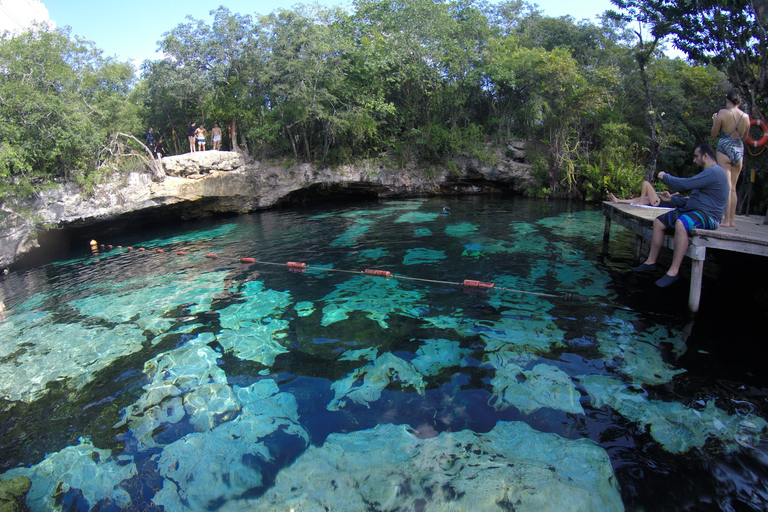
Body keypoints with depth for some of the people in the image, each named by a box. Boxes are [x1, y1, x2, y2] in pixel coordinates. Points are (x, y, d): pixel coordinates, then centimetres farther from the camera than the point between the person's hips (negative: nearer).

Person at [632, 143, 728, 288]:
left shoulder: (714, 171, -13)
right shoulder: (708, 172, 22)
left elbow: (685, 184, -21)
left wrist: (665, 177, -6)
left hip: (707, 215, -11)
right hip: (692, 210, 11)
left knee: (681, 224, -39)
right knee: (658, 222, 1)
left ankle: (674, 271, -37)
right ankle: (651, 262, 2)